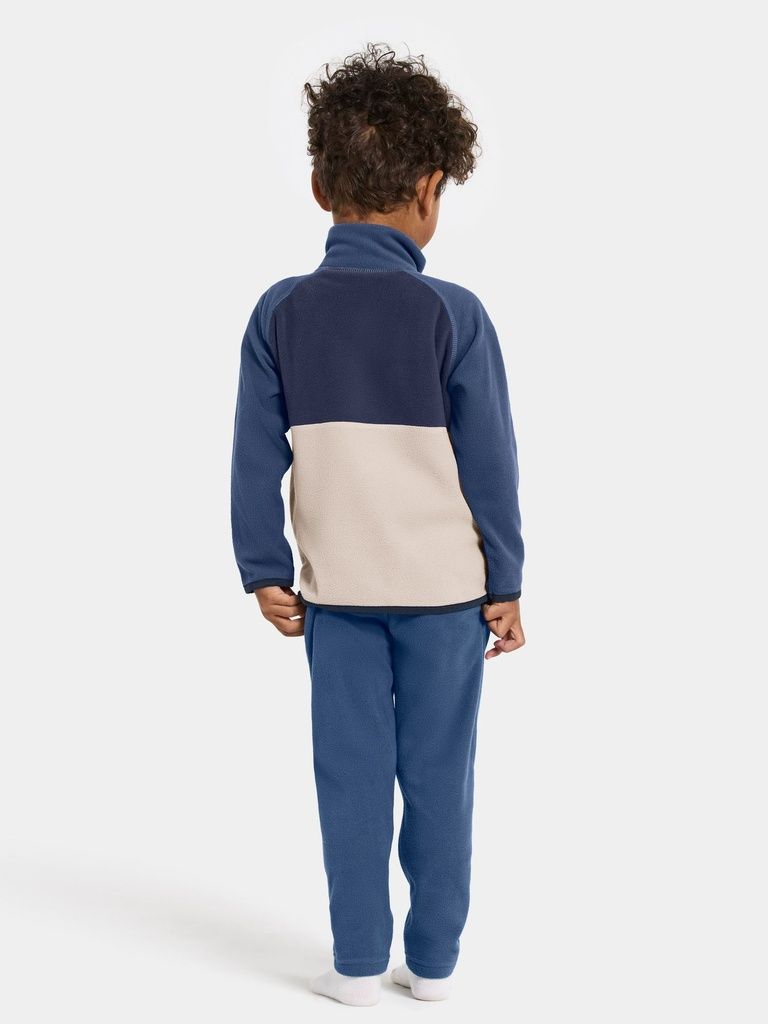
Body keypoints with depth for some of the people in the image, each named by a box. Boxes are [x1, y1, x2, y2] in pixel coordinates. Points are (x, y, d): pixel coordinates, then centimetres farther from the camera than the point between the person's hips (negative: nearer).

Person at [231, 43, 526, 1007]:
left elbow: (257, 458, -1)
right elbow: (489, 464, -7)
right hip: (445, 585, -2)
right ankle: (432, 961, 18)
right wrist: (506, 584, 1)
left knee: (352, 772, 9)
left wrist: (265, 571, 7)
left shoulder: (281, 312, -3)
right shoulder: (453, 314, -11)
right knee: (436, 774, 9)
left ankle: (358, 963, 16)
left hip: (336, 586, 2)